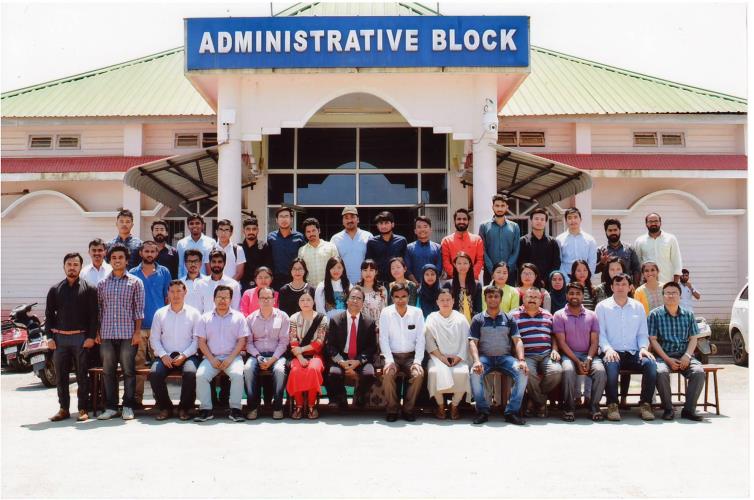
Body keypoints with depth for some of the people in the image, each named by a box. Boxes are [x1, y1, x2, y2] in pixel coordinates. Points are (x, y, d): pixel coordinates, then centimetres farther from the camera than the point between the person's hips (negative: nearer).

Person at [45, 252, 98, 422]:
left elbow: (94, 314, -2)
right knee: (61, 376, 6)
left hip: (81, 338, -3)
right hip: (59, 338, 3)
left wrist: (91, 337, -9)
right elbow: (49, 315, 11)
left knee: (82, 375, 1)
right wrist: (50, 337, 2)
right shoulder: (55, 290, 11)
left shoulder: (89, 288, 2)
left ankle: (83, 409, 8)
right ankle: (64, 409, 15)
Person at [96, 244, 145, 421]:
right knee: (108, 371, 5)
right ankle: (111, 407, 13)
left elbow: (139, 309, 1)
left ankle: (128, 406, 9)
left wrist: (138, 332, -5)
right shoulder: (102, 283, 12)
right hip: (106, 334, 3)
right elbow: (98, 309, 13)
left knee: (128, 371, 0)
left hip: (128, 334, -3)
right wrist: (97, 332, 7)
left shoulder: (135, 282, 4)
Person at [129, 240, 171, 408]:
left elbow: (168, 297, 11)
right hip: (138, 326, 0)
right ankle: (136, 398, 7)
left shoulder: (164, 272, 6)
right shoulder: (133, 273, 7)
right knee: (137, 363, 1)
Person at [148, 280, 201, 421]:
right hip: (165, 355, 2)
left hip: (187, 355, -2)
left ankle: (185, 407, -11)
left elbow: (197, 339, 1)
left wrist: (184, 355, -12)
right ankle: (165, 407, -7)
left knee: (190, 372, -33)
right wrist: (163, 355, -8)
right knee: (154, 373, -28)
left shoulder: (194, 313, 7)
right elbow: (154, 338, 8)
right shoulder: (160, 313, 13)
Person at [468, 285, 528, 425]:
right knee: (475, 374, -33)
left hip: (505, 356, 1)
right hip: (485, 356, -1)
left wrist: (521, 360, -11)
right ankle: (483, 411, -15)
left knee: (523, 373, -26)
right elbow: (473, 342, 1)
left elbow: (517, 340, 6)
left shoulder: (508, 319, 14)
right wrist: (476, 360, -18)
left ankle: (512, 412, -16)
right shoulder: (478, 319, 10)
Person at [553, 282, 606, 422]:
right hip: (568, 355, -2)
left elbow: (594, 341, 5)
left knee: (600, 371, -29)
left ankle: (594, 406, -13)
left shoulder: (591, 315, 12)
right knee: (568, 371, -35)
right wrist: (577, 361, -15)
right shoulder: (559, 315, 4)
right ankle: (569, 407, -18)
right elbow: (561, 342, -5)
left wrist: (588, 359, -14)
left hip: (588, 354, 2)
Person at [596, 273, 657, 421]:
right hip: (613, 353, -3)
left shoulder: (638, 307, 17)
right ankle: (612, 405, -22)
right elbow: (600, 333, 1)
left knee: (650, 363, -29)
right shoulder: (602, 306, 8)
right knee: (611, 364, -37)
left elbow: (642, 333, 16)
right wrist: (607, 349, -16)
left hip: (633, 353, 3)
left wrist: (643, 347, -4)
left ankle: (645, 403, -14)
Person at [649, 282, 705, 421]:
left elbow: (693, 339, 11)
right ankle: (668, 409, -16)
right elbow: (653, 340, -1)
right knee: (661, 372, -34)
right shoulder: (655, 315, 5)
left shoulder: (688, 315, 14)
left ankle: (689, 409, -15)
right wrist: (667, 359, -11)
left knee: (699, 372, -28)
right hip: (663, 356, -2)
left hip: (684, 356, 3)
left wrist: (687, 355, -9)